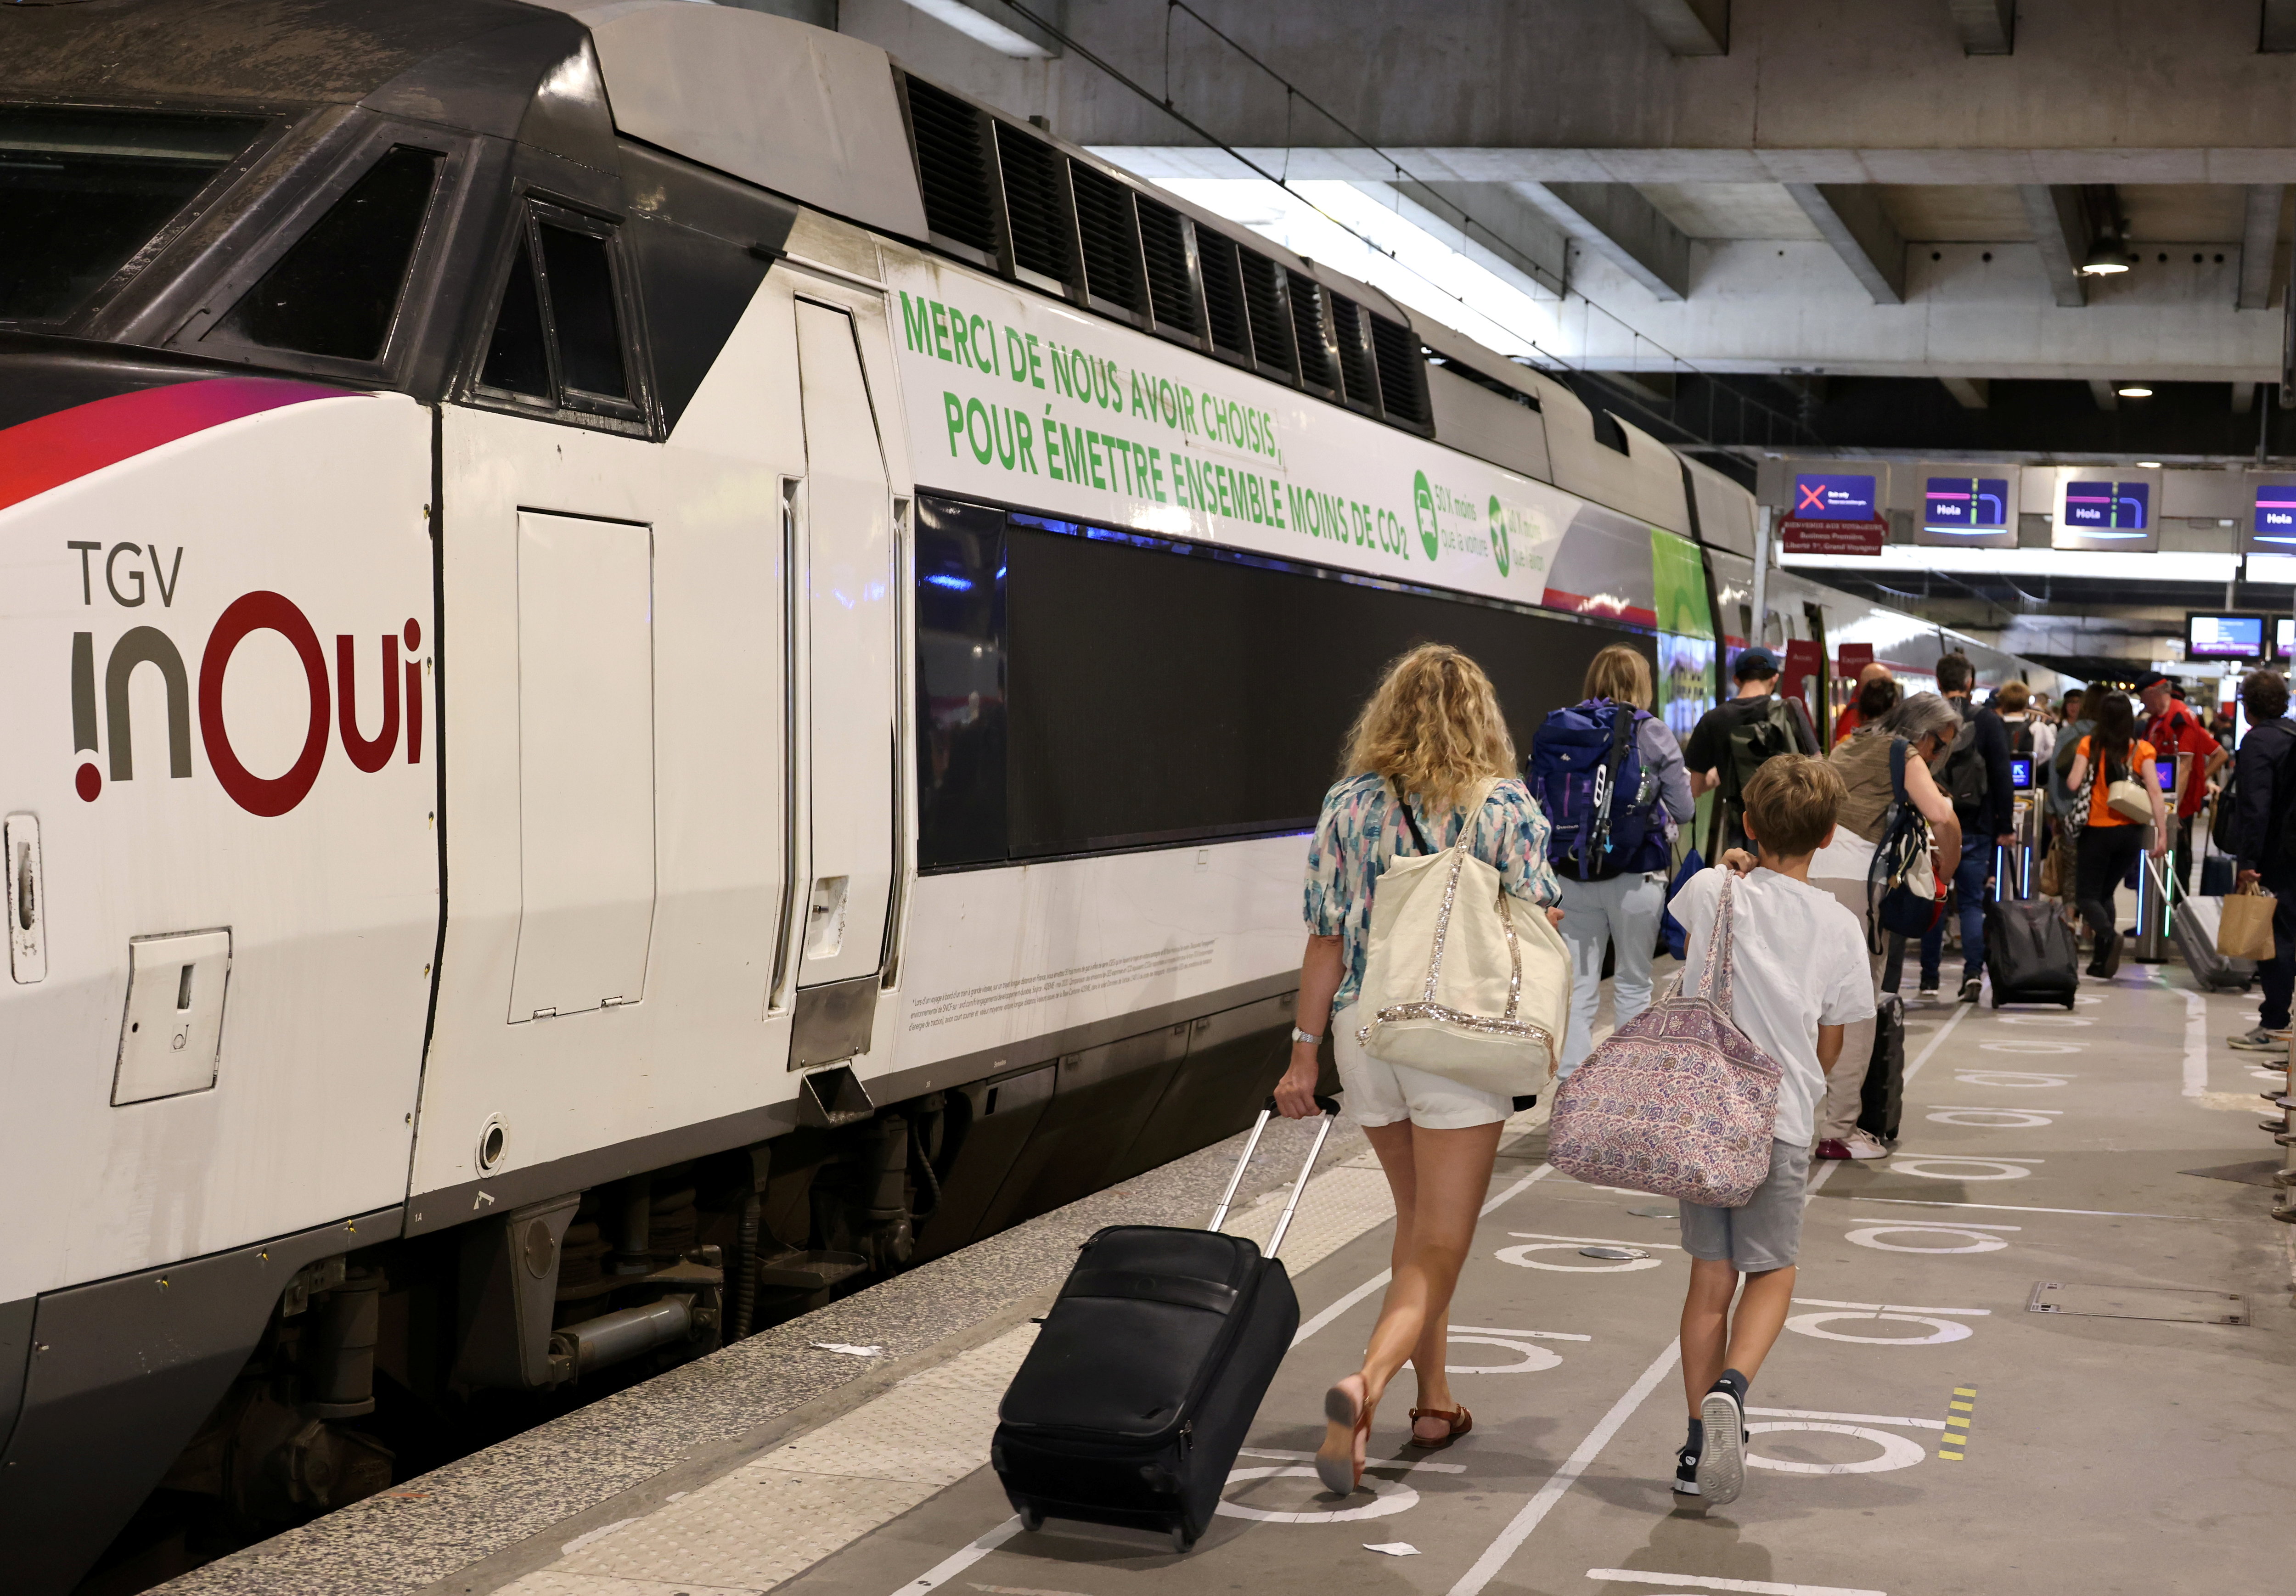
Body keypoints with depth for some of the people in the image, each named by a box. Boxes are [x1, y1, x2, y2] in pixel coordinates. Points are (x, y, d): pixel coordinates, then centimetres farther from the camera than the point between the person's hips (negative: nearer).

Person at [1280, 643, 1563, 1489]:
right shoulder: (1507, 808, -5)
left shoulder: (1347, 804, 1)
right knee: (1440, 1238, -1)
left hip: (1364, 1030, 4)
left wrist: (1304, 1053, 4)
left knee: (1418, 1219, 22)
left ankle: (1434, 1401, 29)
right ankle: (1367, 1382, -23)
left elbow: (1325, 939, 0)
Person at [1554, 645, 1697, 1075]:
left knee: (1578, 986, 4)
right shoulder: (1652, 733, -4)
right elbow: (1683, 811, -2)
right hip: (1634, 877, -2)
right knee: (1633, 983, 13)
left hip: (1573, 875, 2)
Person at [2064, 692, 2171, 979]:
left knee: (2087, 895, 6)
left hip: (2097, 830, -3)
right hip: (2131, 833, 3)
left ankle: (2108, 934, -26)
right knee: (2105, 892, 20)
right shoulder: (2142, 749, -3)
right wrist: (2162, 834, -12)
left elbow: (2074, 783, -15)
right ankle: (2101, 960, 14)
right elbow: (2154, 791, -11)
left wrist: (2070, 778, 9)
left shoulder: (2089, 745, -7)